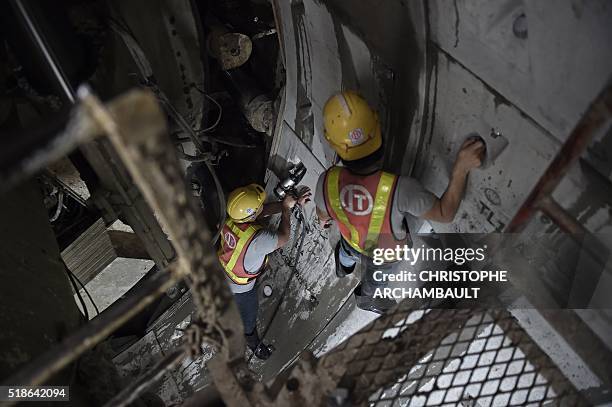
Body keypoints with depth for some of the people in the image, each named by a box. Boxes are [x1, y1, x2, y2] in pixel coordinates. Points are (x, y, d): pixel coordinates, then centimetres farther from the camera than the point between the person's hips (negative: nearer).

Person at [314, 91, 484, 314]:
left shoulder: (327, 182, -39)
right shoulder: (400, 188, -49)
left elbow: (323, 213, -13)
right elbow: (445, 213, -30)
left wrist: (324, 220, 11)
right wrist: (461, 168, -39)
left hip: (353, 242, 2)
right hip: (386, 252, -2)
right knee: (375, 278, 35)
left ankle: (343, 268, 75)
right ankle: (366, 298, 68)